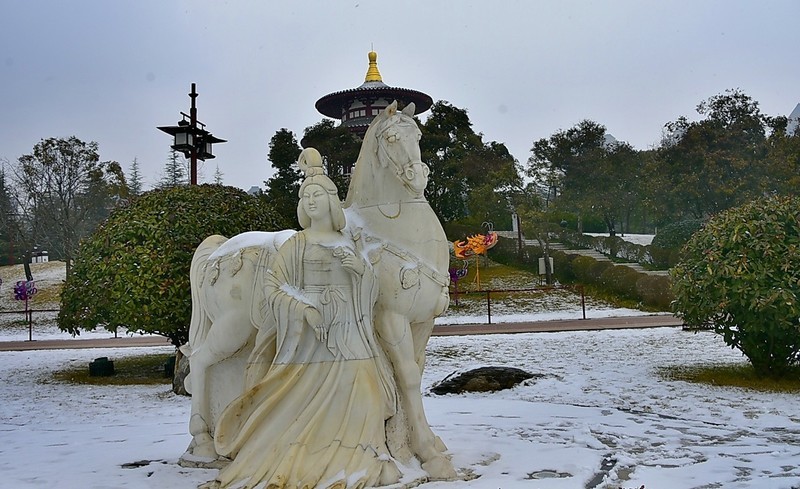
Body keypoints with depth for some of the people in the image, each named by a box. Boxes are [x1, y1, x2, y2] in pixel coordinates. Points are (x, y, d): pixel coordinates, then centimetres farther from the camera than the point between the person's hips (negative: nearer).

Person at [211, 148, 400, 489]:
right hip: (306, 336, -2)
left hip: (346, 335, 2)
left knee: (354, 397, -8)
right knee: (303, 399, -9)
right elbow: (272, 287, -4)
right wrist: (302, 309, -17)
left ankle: (355, 459, 3)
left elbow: (369, 291, 12)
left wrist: (361, 269, -8)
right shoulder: (295, 245, 4)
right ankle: (301, 458, 5)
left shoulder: (349, 245, 12)